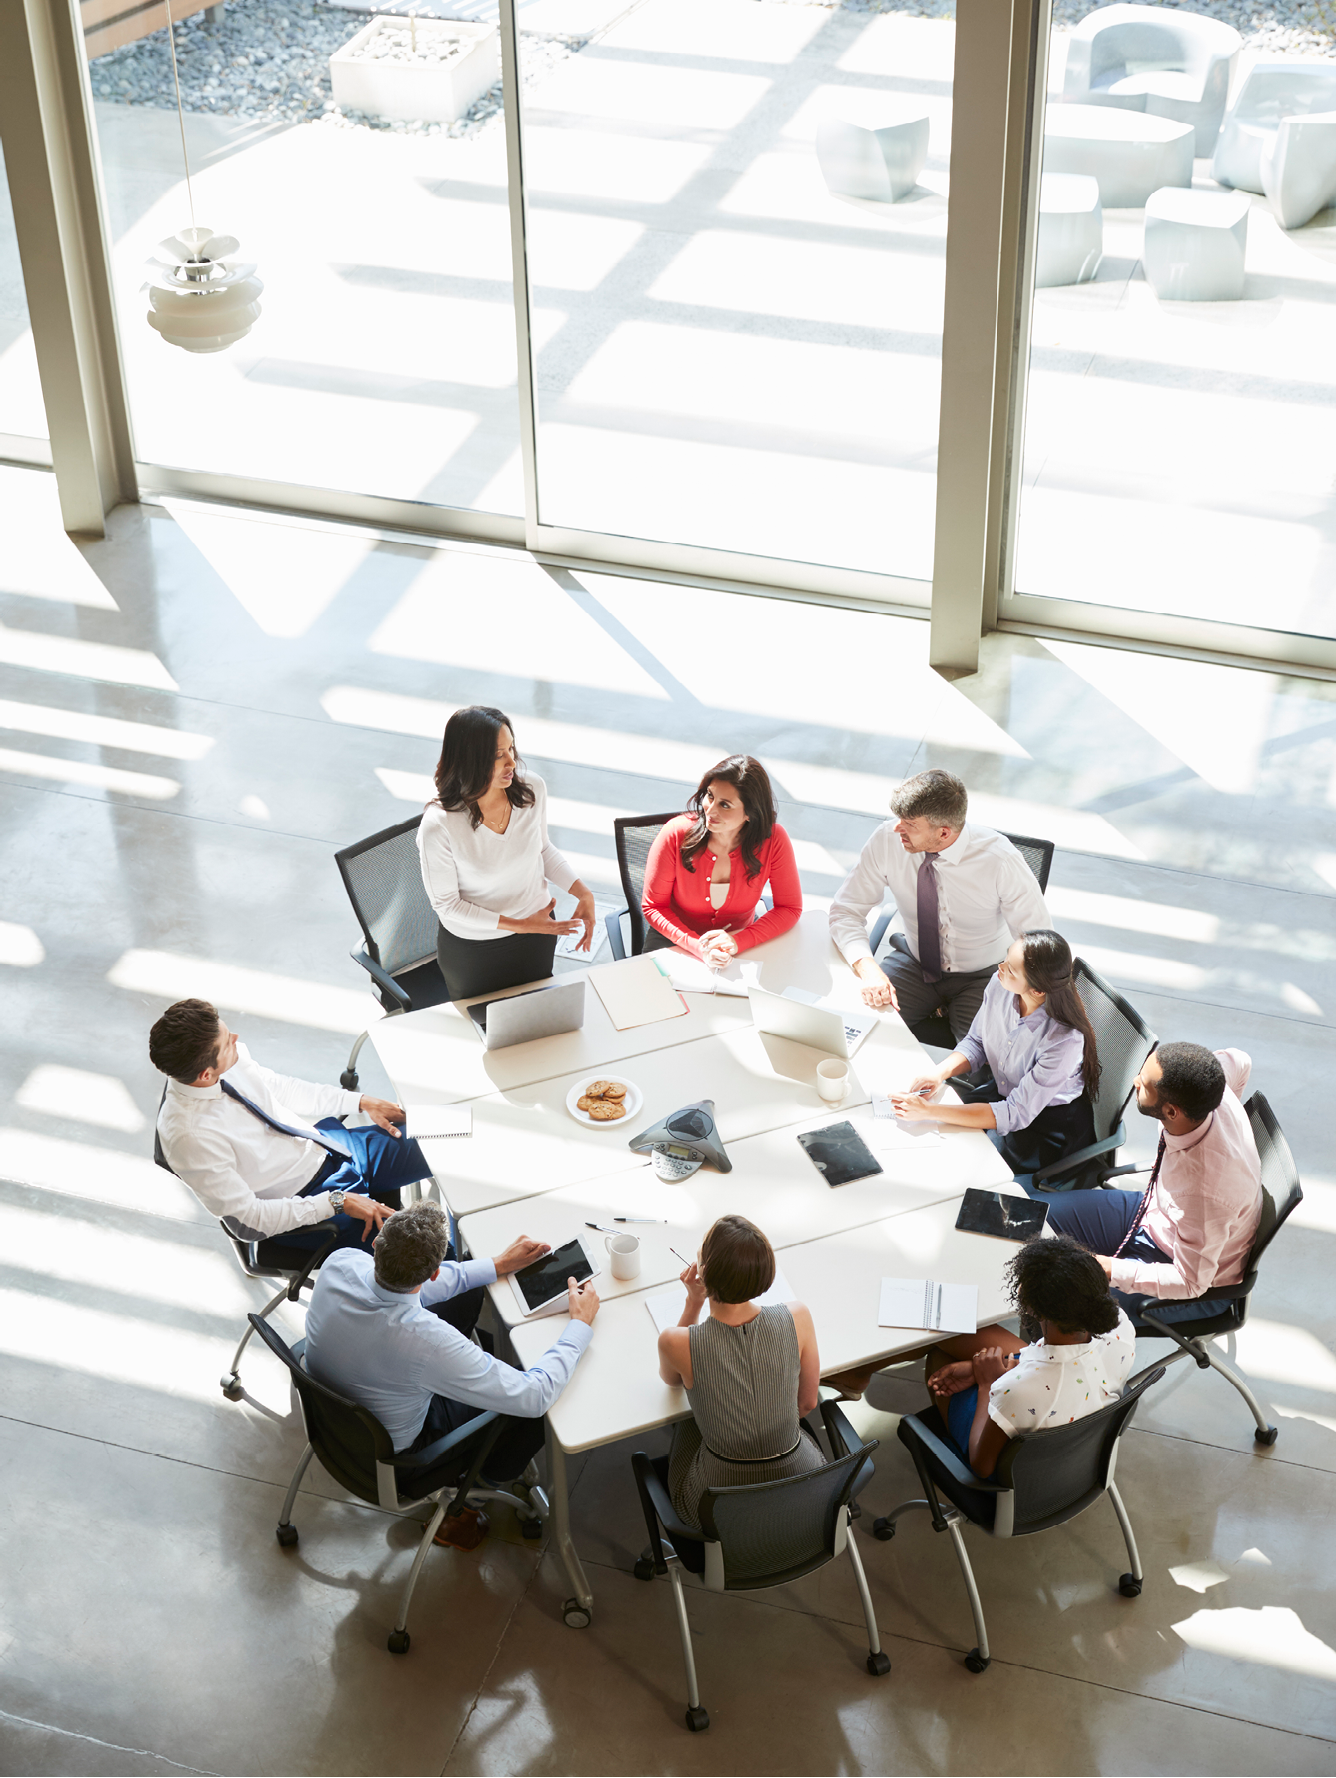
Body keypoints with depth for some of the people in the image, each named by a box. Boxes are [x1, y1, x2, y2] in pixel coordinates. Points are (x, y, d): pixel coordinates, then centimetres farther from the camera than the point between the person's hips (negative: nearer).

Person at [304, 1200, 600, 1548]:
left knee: (468, 1292, 16)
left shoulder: (340, 1263, -27)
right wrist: (581, 1322, -17)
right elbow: (535, 1396, -31)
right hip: (393, 1449, -6)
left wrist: (497, 1266, 4)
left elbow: (407, 1286, -2)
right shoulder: (427, 1340, -43)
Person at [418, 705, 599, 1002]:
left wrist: (583, 892, -10)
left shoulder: (532, 790, -18)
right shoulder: (438, 825, -32)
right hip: (471, 949, -4)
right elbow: (445, 904, -20)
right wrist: (520, 925, -22)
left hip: (538, 930, 4)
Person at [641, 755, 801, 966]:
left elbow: (790, 908, -7)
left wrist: (737, 941, -23)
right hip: (677, 941, -1)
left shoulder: (773, 840, -17)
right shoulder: (676, 835, -19)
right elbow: (653, 907, -9)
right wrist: (698, 947, -25)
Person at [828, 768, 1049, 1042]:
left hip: (979, 978, -3)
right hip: (914, 965, 3)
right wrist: (867, 966, -29)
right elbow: (845, 911, -9)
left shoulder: (1000, 860, -24)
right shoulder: (888, 839, -17)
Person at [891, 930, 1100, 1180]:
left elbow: (1016, 1115, -32)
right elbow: (975, 1043, 2)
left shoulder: (1065, 1039, -36)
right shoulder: (999, 986, -18)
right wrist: (939, 1073, -20)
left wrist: (929, 1111, -38)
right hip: (1002, 1092, 6)